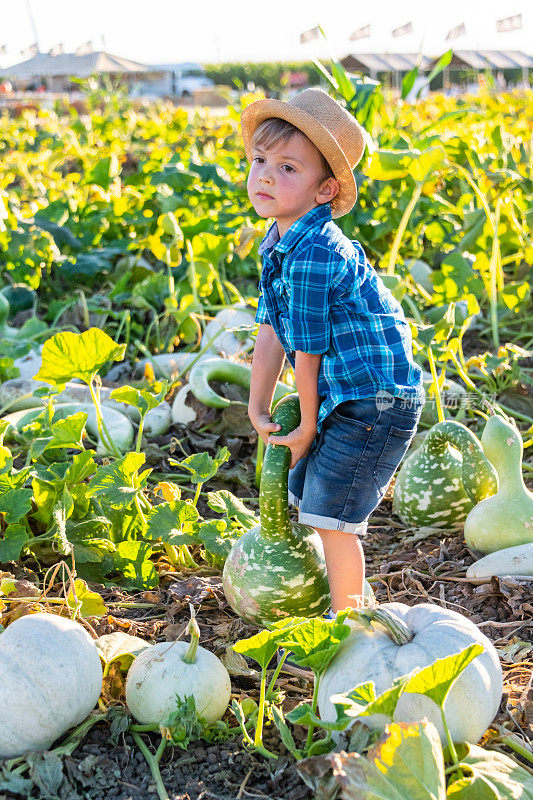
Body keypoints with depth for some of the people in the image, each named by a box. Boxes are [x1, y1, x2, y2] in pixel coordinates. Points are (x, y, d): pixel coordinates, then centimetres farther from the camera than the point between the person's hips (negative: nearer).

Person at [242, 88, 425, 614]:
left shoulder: (314, 256, -26)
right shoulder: (278, 245, 6)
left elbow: (307, 353, -19)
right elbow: (271, 334, 8)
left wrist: (308, 427, -8)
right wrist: (258, 411, 7)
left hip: (374, 400, -10)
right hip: (342, 400, 11)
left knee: (331, 514, -6)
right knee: (303, 493, 22)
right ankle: (355, 599, 40)